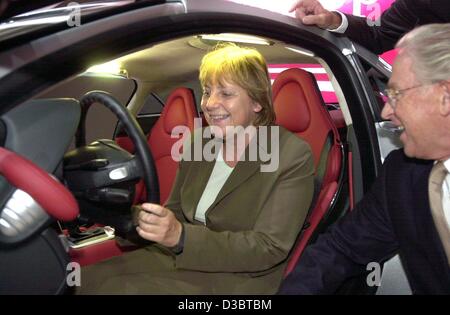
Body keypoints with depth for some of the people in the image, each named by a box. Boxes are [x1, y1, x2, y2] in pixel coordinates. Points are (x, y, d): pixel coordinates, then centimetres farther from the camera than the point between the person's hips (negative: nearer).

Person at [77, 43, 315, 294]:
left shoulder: (294, 156, -11)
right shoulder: (199, 141, 7)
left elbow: (269, 248, -17)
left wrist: (181, 236, -27)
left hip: (239, 278, -5)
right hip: (182, 259, 6)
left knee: (115, 288, -24)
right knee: (91, 278, -17)